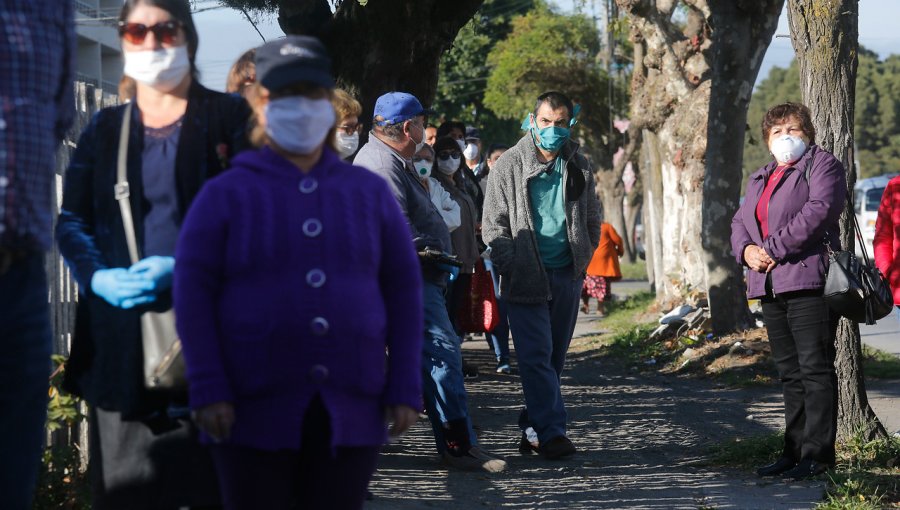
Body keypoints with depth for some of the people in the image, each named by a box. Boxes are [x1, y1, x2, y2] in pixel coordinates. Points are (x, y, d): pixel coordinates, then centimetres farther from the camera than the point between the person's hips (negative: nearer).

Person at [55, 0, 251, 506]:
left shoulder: (230, 117, 6)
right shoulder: (104, 129, 17)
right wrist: (98, 277, -8)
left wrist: (185, 266, -16)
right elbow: (71, 220, 12)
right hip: (121, 335, 3)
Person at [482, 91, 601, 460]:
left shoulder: (578, 166, 9)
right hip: (526, 276, -4)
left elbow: (592, 219, 19)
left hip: (567, 275, 4)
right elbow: (494, 224, -2)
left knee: (555, 357, 8)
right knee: (536, 355, -11)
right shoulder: (510, 166, -2)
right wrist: (512, 266, -11)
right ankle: (551, 431, -12)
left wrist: (583, 258, 8)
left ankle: (532, 429, 16)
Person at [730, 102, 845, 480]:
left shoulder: (821, 165, 0)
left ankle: (817, 452, -8)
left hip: (808, 281, -8)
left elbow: (818, 211, -16)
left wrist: (773, 249, -17)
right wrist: (747, 249, -3)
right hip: (769, 285, 8)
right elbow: (740, 222, 20)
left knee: (815, 369, -9)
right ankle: (795, 450, 15)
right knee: (789, 372, 11)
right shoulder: (761, 178, 24)